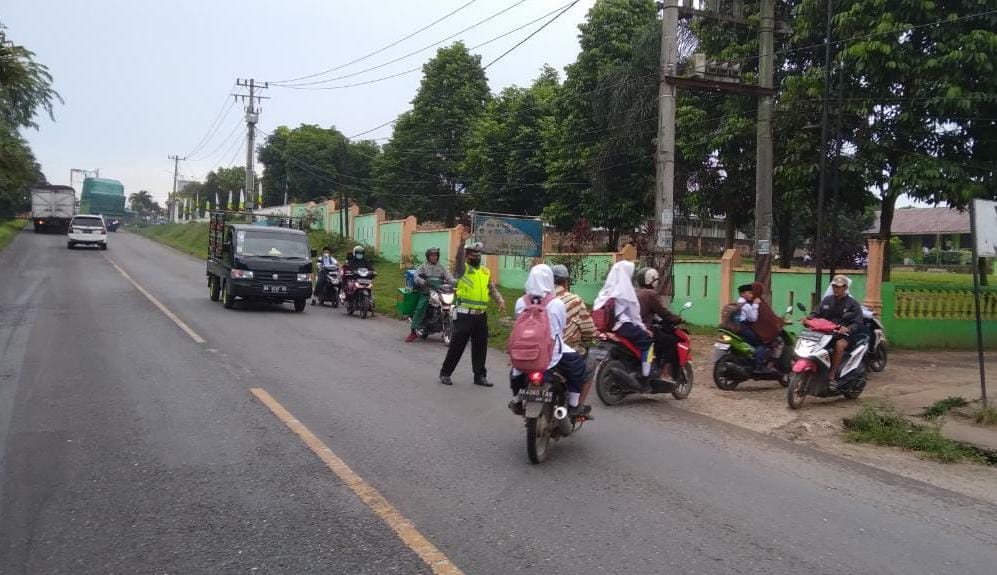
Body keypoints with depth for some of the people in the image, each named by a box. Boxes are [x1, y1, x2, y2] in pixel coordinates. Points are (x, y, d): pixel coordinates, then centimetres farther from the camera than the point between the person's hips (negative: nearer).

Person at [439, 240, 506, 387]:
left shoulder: (486, 271, 15)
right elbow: (459, 257, -22)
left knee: (480, 347, 10)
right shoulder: (462, 269, -3)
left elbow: (492, 289, 15)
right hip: (464, 315, -5)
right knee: (457, 346, -1)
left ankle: (480, 375, 20)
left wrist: (501, 301, -2)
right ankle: (445, 373, 11)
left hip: (481, 316, 5)